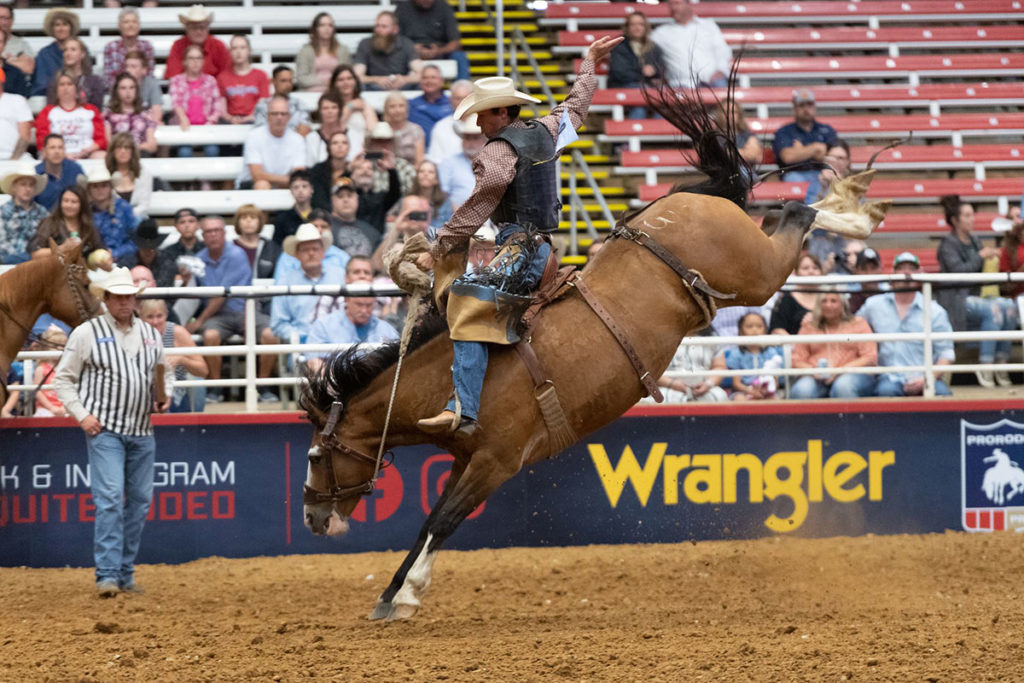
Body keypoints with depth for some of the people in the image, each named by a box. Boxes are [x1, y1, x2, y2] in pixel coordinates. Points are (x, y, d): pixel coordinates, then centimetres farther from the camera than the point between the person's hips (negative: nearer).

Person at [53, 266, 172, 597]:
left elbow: (165, 371, 24)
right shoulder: (87, 333, -2)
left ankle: (125, 574, 16)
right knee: (110, 499, -15)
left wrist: (166, 396, 3)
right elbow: (64, 378, 1)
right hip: (104, 429, -5)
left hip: (142, 432, 5)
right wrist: (81, 415, -10)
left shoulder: (150, 334, 11)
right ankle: (107, 575, -17)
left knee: (139, 502, 8)